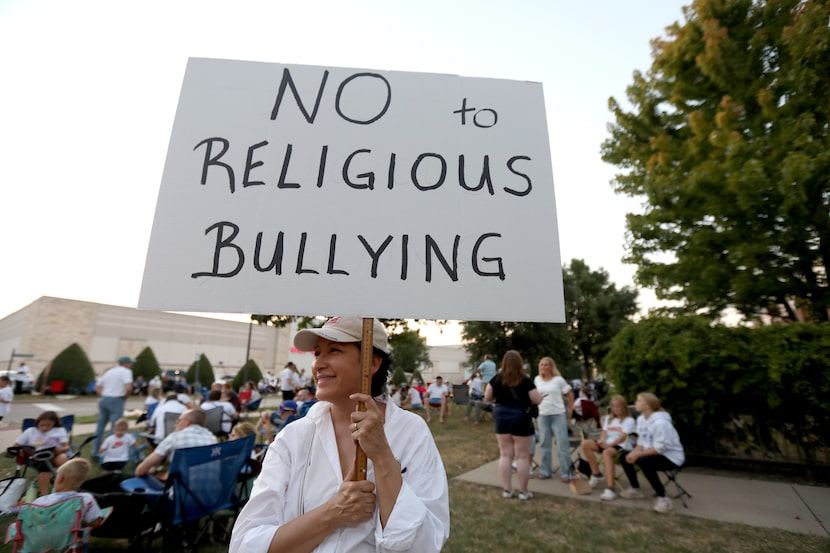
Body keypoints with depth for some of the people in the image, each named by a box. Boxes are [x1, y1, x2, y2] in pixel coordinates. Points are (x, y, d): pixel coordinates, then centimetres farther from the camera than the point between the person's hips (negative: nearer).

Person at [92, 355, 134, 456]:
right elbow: (128, 388, -21)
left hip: (104, 399, 8)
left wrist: (104, 396, 12)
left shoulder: (109, 371, 17)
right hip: (116, 401, -8)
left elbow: (97, 387, 18)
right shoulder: (126, 371, -7)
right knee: (115, 428, -1)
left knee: (100, 426, 16)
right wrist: (125, 396, -3)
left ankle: (95, 451, 23)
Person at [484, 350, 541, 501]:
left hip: (501, 417, 4)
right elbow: (538, 400, -9)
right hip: (521, 418, -3)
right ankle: (523, 491, 16)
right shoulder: (525, 380, -13)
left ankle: (507, 490, 18)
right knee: (522, 456, 7)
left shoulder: (496, 379, -4)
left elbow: (487, 398, 2)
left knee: (505, 454, 11)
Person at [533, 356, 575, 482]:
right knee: (545, 445, 11)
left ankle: (566, 473, 12)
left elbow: (570, 394, 1)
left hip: (558, 415, -3)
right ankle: (545, 471, 23)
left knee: (562, 445, 1)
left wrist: (570, 410, 0)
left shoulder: (558, 379, -6)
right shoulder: (537, 380, 4)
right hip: (543, 416, 4)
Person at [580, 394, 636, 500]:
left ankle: (610, 489, -46)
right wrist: (601, 441, -10)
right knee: (585, 444, -20)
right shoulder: (608, 418, 24)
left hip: (621, 446, -6)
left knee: (606, 453, -41)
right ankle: (596, 474, -9)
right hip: (607, 444, 6)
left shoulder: (629, 420, 4)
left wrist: (609, 444, -21)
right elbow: (604, 433, 14)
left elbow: (623, 437, -9)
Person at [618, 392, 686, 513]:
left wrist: (638, 454, -25)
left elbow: (661, 447, -27)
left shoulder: (660, 422, -27)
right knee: (624, 457, -1)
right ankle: (635, 489, 17)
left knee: (644, 462, -35)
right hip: (653, 453, 9)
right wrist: (635, 452, -13)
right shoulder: (641, 418, 0)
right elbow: (641, 441, 6)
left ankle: (663, 498, -16)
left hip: (671, 457, -9)